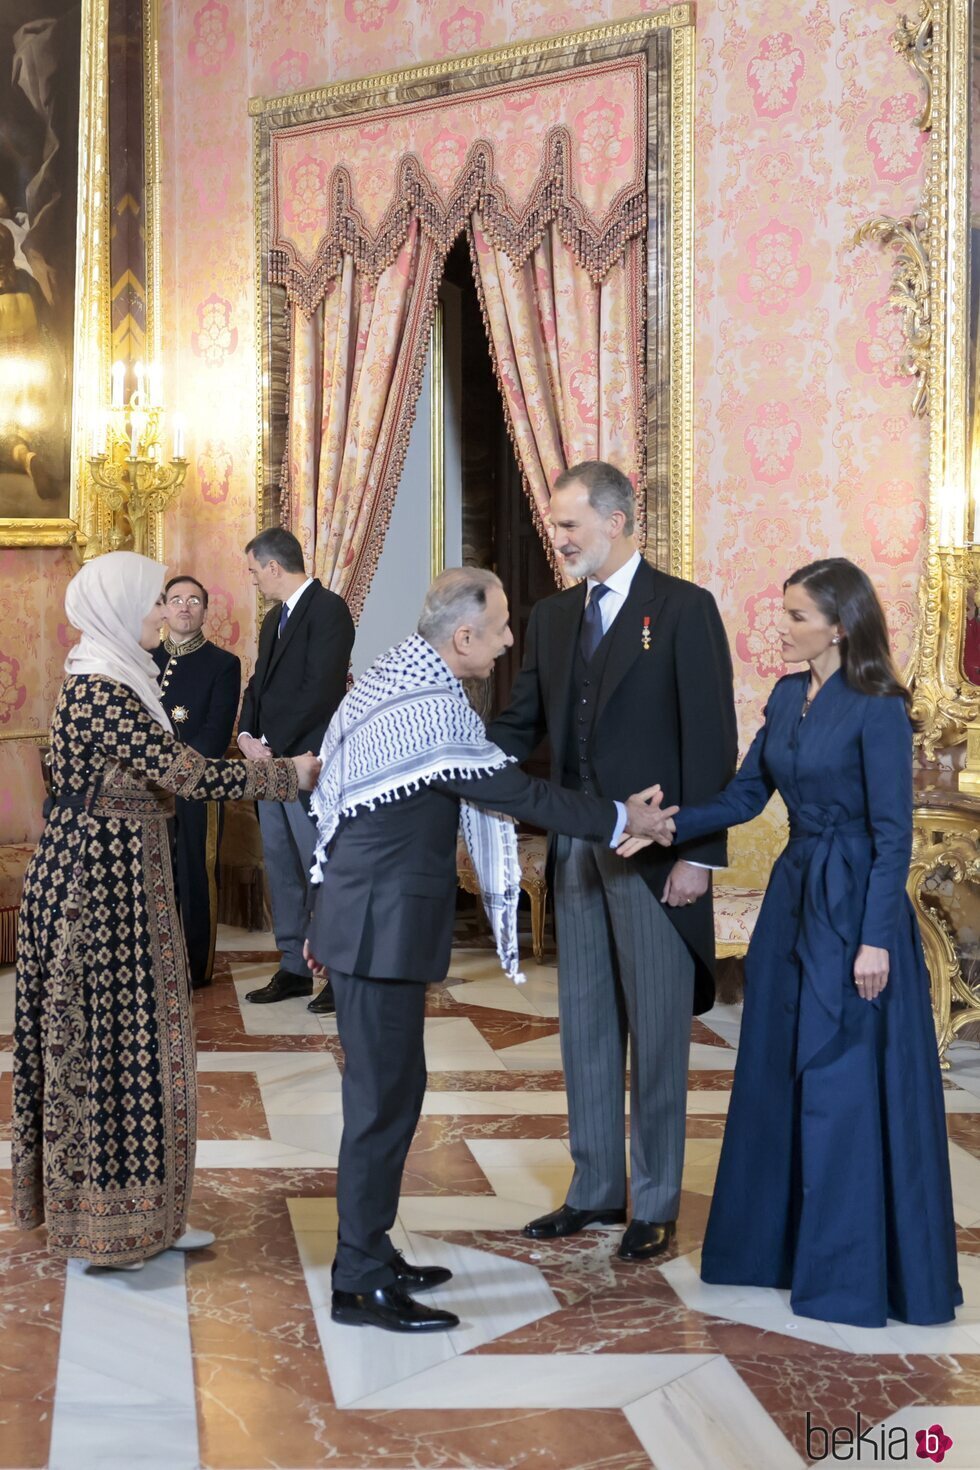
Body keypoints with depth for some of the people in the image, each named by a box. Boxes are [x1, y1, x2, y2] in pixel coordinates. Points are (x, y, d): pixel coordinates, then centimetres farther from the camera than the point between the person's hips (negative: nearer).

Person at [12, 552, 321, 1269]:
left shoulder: (115, 681, 12)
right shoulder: (99, 691, -19)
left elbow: (161, 777, 13)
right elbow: (186, 774, -25)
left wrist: (261, 771, 7)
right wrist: (289, 775, -16)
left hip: (121, 881, 10)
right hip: (98, 887, -10)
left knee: (128, 1039, 14)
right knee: (104, 1039, 0)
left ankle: (144, 1210, 24)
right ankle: (97, 1221, 14)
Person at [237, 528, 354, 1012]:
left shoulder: (328, 609, -10)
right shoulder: (275, 618, 19)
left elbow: (320, 690, -18)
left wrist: (274, 745, -15)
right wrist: (246, 733, 2)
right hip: (270, 759, 9)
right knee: (281, 868, 11)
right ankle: (293, 967, 19)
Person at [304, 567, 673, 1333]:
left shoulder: (391, 676, 9)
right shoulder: (433, 709, -22)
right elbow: (518, 793, -18)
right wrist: (620, 818, -8)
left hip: (365, 914, 10)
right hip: (384, 926, -10)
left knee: (384, 1087, 16)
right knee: (386, 1093, -2)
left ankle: (370, 1251, 27)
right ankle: (361, 1283, 8)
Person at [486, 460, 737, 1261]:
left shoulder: (684, 609, -7)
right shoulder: (553, 616, 10)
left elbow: (710, 740, -10)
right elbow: (519, 728, 9)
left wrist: (698, 854, -14)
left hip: (655, 856, -6)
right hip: (577, 852, 6)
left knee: (656, 1032, 4)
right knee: (585, 1026, 13)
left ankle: (656, 1204, 18)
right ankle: (596, 1190, 27)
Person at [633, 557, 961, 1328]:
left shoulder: (877, 712, -14)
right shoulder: (788, 696, 8)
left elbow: (893, 835, -15)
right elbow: (745, 795, 10)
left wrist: (876, 939, -18)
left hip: (854, 906, -8)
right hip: (792, 895, 8)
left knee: (847, 1085, -1)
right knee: (777, 1074, 13)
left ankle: (853, 1272, 12)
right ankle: (778, 1241, 27)